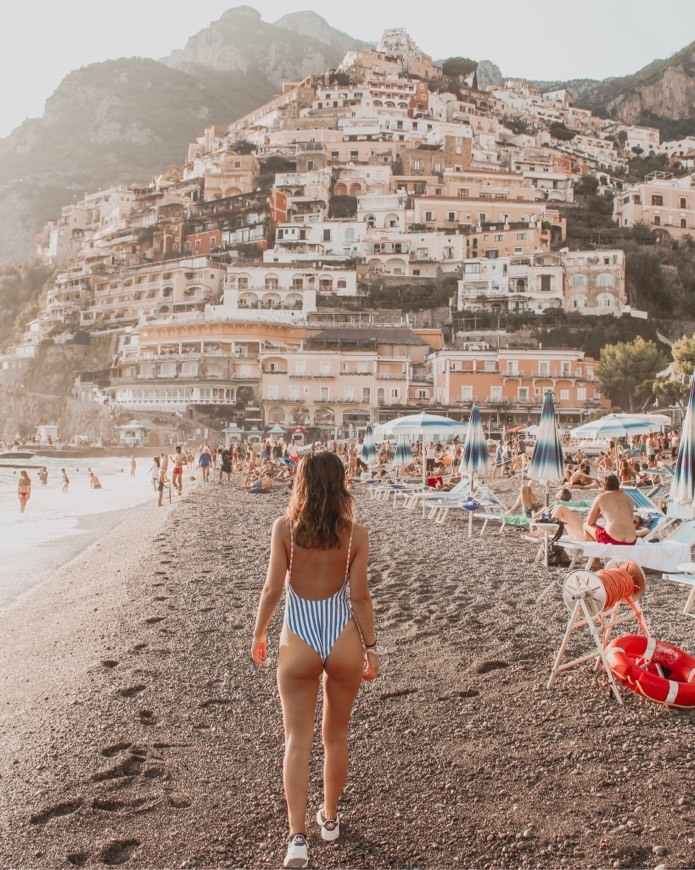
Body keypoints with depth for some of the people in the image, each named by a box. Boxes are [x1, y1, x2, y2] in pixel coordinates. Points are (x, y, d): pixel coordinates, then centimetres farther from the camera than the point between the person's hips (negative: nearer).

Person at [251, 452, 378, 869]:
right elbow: (360, 597, -5)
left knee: (298, 742, 9)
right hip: (343, 638, 1)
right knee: (337, 737, 20)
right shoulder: (356, 534, -8)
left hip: (299, 640, -1)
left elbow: (273, 589, -7)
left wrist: (259, 634, 8)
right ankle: (330, 818, 36)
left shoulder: (285, 528, -9)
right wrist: (371, 647, 6)